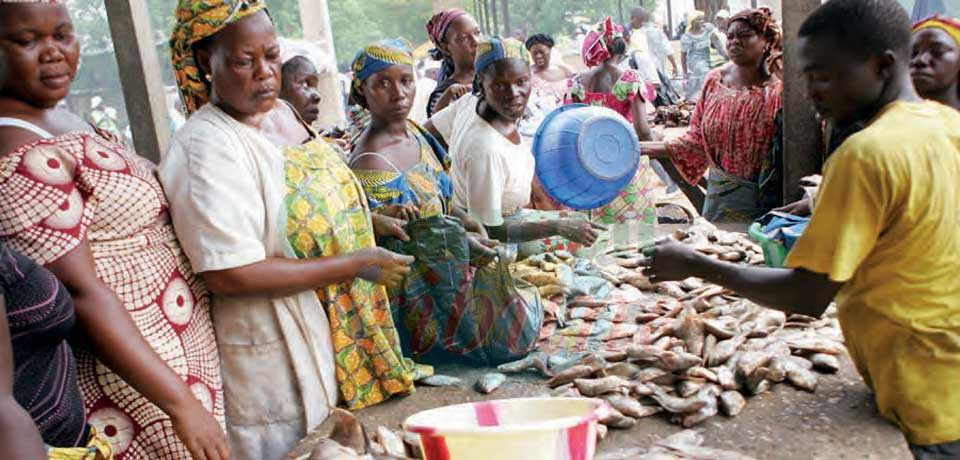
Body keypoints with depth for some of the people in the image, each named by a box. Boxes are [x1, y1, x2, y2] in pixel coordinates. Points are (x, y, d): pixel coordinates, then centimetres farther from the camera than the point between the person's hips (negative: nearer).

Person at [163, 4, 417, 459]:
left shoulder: (281, 112, 7)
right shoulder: (206, 145, -20)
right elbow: (229, 276, -26)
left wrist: (369, 222, 4)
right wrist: (356, 264, -22)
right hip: (277, 359, -8)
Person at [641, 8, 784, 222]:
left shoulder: (777, 90, -12)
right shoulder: (715, 80, 2)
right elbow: (696, 139, 4)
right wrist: (647, 148, -4)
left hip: (760, 197, -4)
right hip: (718, 191, 4)